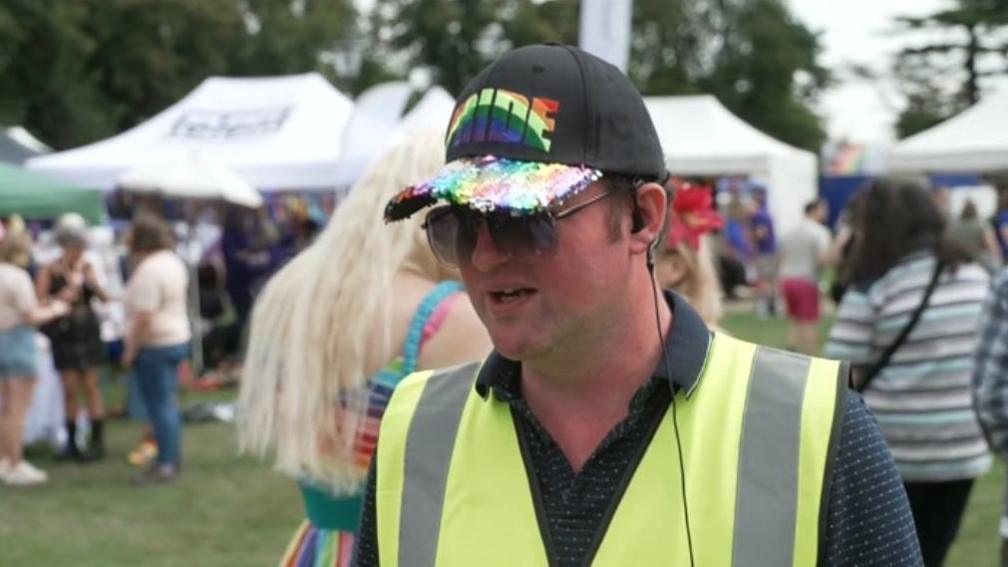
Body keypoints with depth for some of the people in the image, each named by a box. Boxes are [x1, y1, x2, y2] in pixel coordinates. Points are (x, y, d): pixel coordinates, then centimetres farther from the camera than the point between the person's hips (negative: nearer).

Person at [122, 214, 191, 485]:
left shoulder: (148, 269, -21)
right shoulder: (173, 261, 9)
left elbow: (144, 316, -24)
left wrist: (130, 349, -15)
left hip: (155, 344, -10)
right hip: (178, 338, 10)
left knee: (159, 406, -4)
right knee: (168, 402, 16)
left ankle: (165, 465, 0)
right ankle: (173, 457, 24)